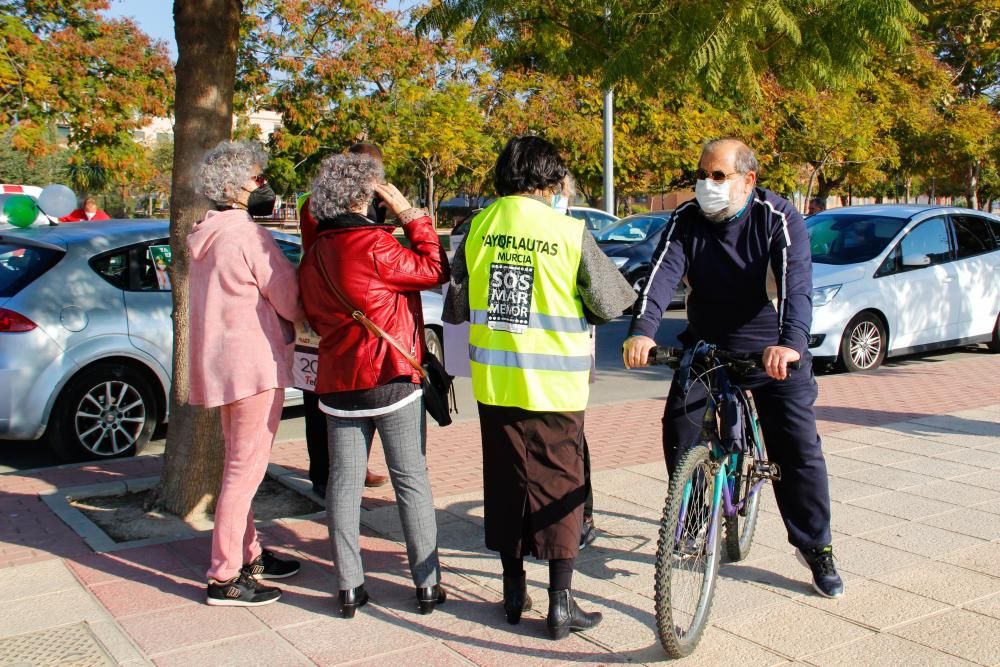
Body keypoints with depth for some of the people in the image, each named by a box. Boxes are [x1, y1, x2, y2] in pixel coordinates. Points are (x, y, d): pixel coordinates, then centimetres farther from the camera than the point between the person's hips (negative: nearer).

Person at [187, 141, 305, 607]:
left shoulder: (207, 236, 11)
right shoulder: (248, 236, -17)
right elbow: (291, 301, -14)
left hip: (222, 362, 10)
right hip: (255, 364, -10)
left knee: (239, 464, 19)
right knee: (247, 468, -3)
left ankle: (248, 555, 31)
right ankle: (226, 578, 3)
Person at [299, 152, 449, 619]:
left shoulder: (314, 256, 7)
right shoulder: (372, 244, -16)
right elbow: (433, 270, -8)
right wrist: (410, 215, -4)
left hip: (338, 384, 6)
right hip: (391, 379, -5)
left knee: (345, 480, 9)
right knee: (411, 480, 5)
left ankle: (349, 588, 12)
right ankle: (427, 584, 11)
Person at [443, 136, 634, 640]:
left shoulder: (477, 228, -1)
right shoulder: (569, 231, -11)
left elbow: (455, 310, 7)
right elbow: (608, 304, -3)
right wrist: (626, 290, 19)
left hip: (493, 383, 3)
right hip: (553, 386, -3)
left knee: (505, 484, 15)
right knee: (559, 488, 8)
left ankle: (514, 591, 25)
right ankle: (560, 603, 13)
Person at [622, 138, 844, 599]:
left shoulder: (778, 218, -16)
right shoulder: (686, 220, -7)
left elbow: (796, 282, -30)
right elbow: (663, 273, -23)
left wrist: (790, 343, -47)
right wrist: (642, 330, -40)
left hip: (775, 351, -3)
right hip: (705, 346, 3)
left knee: (798, 447, -4)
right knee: (678, 428, -6)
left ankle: (816, 547, 13)